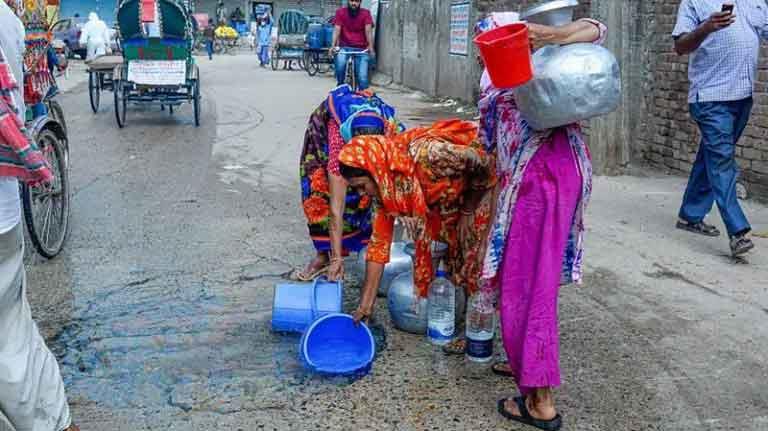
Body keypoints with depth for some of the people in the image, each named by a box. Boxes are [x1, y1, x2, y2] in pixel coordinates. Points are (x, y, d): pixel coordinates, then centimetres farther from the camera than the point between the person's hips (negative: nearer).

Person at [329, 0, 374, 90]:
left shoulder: (365, 13, -4)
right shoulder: (340, 12, -2)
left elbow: (368, 30, -16)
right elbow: (337, 30, -11)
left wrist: (371, 47, -31)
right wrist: (333, 46, -27)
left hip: (361, 49, 0)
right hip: (345, 47, 0)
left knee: (362, 77, -13)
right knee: (340, 63, -31)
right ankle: (340, 87, -6)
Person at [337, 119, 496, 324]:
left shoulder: (427, 155, -39)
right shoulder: (383, 185, -16)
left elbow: (483, 164, -25)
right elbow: (379, 240, -12)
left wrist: (468, 211, -13)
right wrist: (366, 304, -13)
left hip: (481, 187, -6)